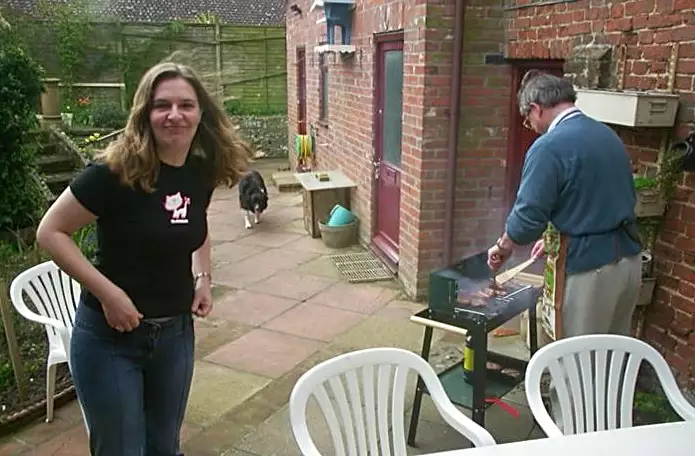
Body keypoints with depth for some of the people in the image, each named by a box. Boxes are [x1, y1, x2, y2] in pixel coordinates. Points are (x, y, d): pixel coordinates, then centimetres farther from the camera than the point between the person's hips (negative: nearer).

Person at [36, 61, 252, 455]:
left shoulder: (203, 170, -4)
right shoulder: (115, 170, -21)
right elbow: (51, 232, -15)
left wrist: (202, 278, 1)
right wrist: (107, 292, -22)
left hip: (176, 332, 5)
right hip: (109, 336, -5)